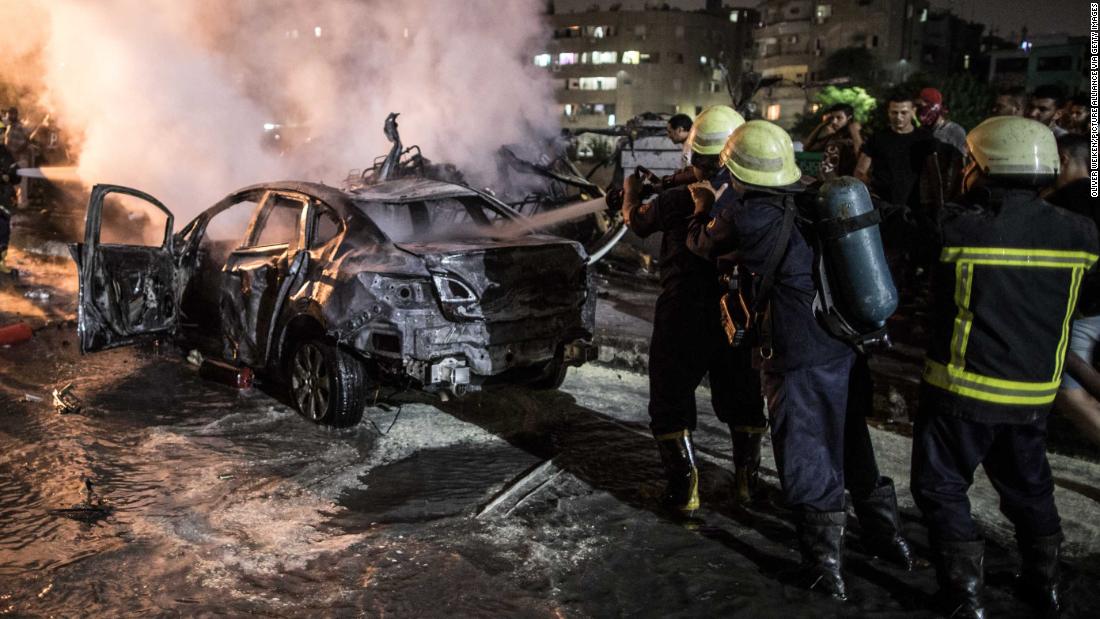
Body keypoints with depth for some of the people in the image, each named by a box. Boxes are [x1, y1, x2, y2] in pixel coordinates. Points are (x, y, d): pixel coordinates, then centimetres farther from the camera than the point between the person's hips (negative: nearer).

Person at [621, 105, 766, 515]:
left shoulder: (677, 199, -14)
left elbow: (636, 221, 5)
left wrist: (631, 189, 27)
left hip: (684, 316, -3)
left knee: (671, 400, 11)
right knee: (741, 398, 21)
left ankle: (684, 490, 11)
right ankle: (747, 478, 31)